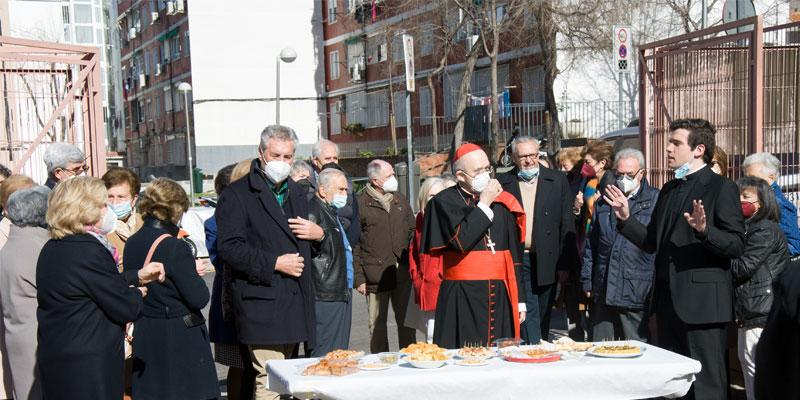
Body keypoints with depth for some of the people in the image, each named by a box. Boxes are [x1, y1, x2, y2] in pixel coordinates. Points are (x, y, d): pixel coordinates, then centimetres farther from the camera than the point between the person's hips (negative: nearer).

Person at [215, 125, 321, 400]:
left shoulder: (298, 194, 20)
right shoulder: (237, 194, -4)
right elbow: (229, 248, -13)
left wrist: (318, 233, 6)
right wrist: (274, 263, -16)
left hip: (294, 302, 7)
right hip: (261, 302, -7)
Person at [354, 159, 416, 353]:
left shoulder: (400, 201, 12)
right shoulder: (360, 204, -5)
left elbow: (412, 232, 18)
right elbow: (353, 244, -5)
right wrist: (359, 278, -9)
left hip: (403, 274, 4)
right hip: (376, 277, -4)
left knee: (406, 322, 10)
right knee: (377, 325, 4)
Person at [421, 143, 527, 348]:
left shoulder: (502, 202, 12)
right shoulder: (443, 202, -2)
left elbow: (514, 254, 15)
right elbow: (461, 241, -18)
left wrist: (520, 299, 12)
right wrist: (484, 204, -10)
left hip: (500, 298, 4)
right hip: (462, 300, -4)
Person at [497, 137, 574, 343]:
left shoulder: (557, 180, 5)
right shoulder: (502, 183, 2)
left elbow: (567, 224, 3)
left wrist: (564, 264, -2)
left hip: (546, 262, 2)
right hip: (517, 261, -2)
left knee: (543, 316, 12)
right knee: (527, 313, -6)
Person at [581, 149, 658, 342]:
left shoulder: (655, 201, -1)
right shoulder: (604, 202, 15)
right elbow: (591, 244, 18)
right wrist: (587, 280, 15)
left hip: (637, 295, -4)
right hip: (603, 293, 5)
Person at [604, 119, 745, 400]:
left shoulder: (722, 188, -6)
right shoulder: (669, 190, 16)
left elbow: (736, 245, -14)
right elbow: (652, 242, 18)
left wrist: (705, 230, -30)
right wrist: (625, 219, 6)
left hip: (701, 302, -7)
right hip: (668, 301, 8)